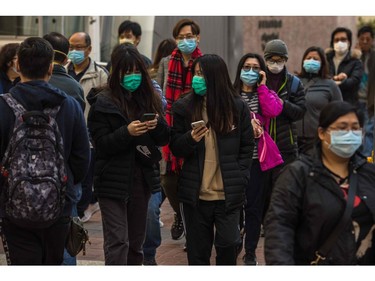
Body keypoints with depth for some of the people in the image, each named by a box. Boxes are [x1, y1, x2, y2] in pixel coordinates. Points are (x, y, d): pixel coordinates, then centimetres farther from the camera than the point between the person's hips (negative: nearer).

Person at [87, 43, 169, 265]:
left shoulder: (150, 99, 8)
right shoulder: (103, 103, -6)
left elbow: (165, 139, 9)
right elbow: (101, 144, -11)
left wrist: (158, 124, -12)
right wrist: (127, 132, -26)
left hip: (142, 179, 5)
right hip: (113, 181, -5)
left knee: (136, 241, 13)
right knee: (117, 242, -8)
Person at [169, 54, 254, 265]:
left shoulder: (238, 107, 2)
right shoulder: (184, 107, 3)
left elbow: (247, 147, 7)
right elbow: (175, 148, 5)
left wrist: (239, 180, -2)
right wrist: (190, 139, -17)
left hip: (228, 194, -1)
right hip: (195, 194, 1)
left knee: (228, 245, -2)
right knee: (198, 251, 7)